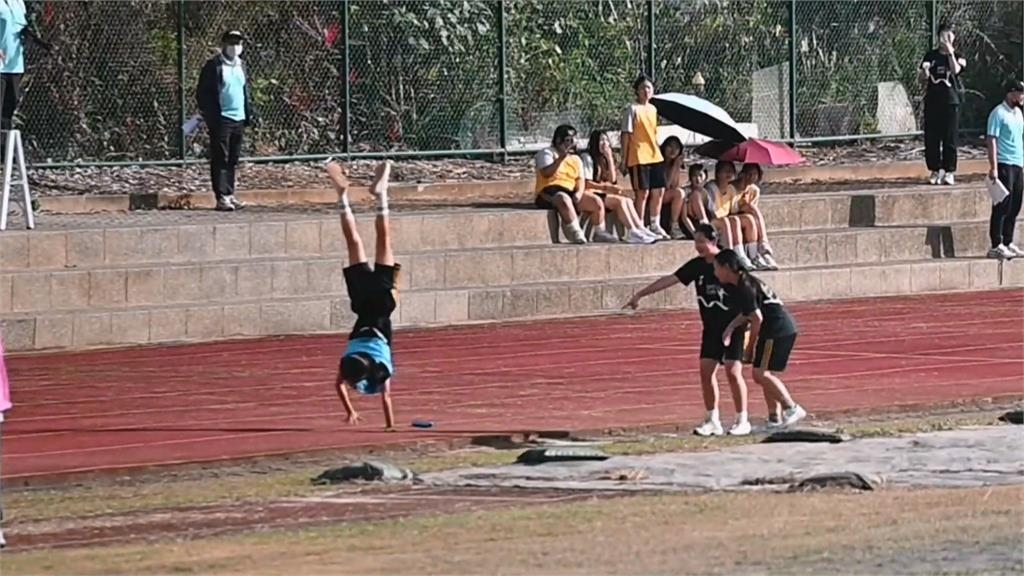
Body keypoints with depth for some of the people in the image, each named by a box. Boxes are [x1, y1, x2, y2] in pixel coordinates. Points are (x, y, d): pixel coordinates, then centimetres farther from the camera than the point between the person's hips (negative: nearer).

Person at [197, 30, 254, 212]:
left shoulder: (241, 65, 16)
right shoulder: (213, 66, -5)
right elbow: (202, 94, -7)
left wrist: (249, 113, 15)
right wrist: (209, 115, -13)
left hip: (239, 119, 7)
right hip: (221, 120, -7)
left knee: (233, 160, 9)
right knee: (220, 160, -5)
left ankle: (230, 195, 14)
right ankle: (222, 197, -6)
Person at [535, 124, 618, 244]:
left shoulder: (576, 159, 25)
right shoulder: (547, 153, 5)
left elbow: (580, 180, 14)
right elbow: (546, 173, -13)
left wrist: (579, 192, -8)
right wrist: (561, 158, -20)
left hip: (571, 193, 6)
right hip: (549, 193, -6)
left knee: (597, 202, -13)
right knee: (564, 200, -40)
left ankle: (599, 233, 1)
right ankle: (576, 234, -42)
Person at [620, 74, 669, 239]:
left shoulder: (653, 109, 14)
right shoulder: (633, 109, -6)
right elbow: (626, 135, -8)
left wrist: (656, 151, 16)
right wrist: (624, 159, -12)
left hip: (654, 155, 7)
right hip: (638, 156, -7)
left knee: (658, 190, 8)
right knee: (642, 192, -6)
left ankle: (655, 225, 20)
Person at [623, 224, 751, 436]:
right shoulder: (697, 266, 4)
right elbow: (670, 280, 4)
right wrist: (640, 295, 3)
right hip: (711, 328, 6)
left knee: (733, 371, -9)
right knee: (706, 370, -1)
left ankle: (742, 421, 0)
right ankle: (712, 421, 8)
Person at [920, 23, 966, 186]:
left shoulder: (957, 56, 4)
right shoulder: (931, 55, 11)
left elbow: (955, 70, -17)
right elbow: (921, 78, 9)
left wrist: (950, 52, -19)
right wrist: (924, 72, -13)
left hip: (950, 101, -2)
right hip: (932, 100, 2)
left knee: (950, 138, -2)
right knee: (931, 138, 2)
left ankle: (949, 172, 4)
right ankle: (935, 171, 10)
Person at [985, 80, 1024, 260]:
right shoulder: (999, 114, -9)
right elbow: (991, 140, -13)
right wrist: (993, 168, -20)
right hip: (1004, 164, -8)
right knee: (1002, 207, -8)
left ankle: (1008, 243, 16)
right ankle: (996, 246, -6)